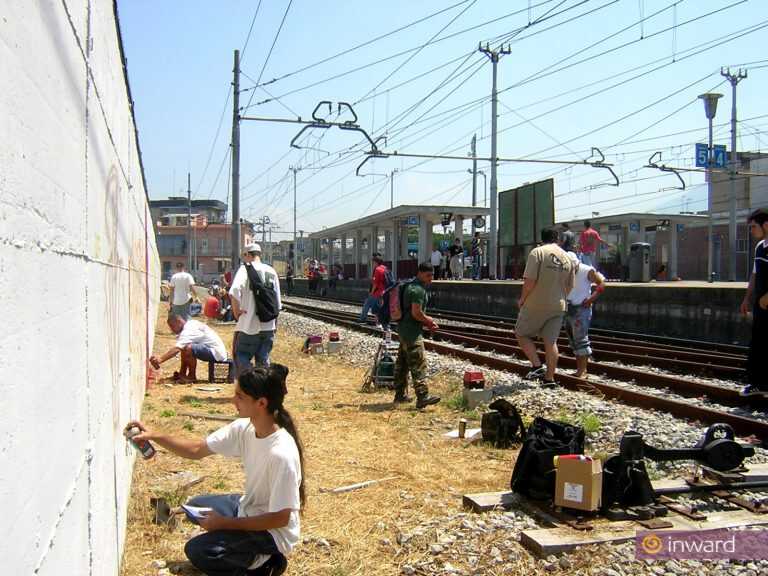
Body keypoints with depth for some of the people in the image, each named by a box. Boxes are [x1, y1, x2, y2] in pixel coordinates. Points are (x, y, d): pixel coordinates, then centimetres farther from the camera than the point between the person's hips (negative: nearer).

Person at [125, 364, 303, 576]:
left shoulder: (282, 454, -35)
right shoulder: (244, 428, -11)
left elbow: (281, 518, -27)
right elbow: (197, 450, 0)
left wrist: (224, 523, -20)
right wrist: (154, 436, -14)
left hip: (273, 532, -8)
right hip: (249, 507, 8)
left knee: (197, 551, -18)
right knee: (197, 506, 22)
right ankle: (243, 549, 15)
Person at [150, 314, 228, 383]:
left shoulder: (189, 330, -19)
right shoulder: (190, 324, 13)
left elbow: (177, 348, -31)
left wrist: (160, 359, -34)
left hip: (217, 352, -11)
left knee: (188, 348, -29)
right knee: (184, 347, 15)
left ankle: (192, 376, -8)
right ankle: (182, 374, 18)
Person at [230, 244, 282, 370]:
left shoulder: (246, 268, -7)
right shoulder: (271, 271, 9)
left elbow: (234, 291, -25)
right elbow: (278, 302, 12)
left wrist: (236, 310, -12)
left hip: (249, 326, -5)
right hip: (268, 326, 5)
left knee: (241, 358, 5)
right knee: (264, 359, 14)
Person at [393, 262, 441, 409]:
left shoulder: (412, 286, 17)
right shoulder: (418, 289, -16)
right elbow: (416, 313, -23)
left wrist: (426, 323, 12)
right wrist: (429, 321, -6)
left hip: (404, 329, 11)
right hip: (412, 332, -11)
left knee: (402, 364, 15)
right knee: (419, 364, -10)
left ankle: (400, 395, 23)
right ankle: (422, 397, -11)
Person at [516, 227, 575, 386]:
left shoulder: (537, 252, -10)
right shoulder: (567, 258, 8)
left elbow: (530, 280, -18)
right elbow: (569, 287, 11)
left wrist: (523, 299, -5)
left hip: (536, 305, -5)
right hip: (558, 306, 5)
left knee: (522, 334, 10)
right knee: (551, 341, 10)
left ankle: (537, 366, -1)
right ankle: (549, 378, 13)